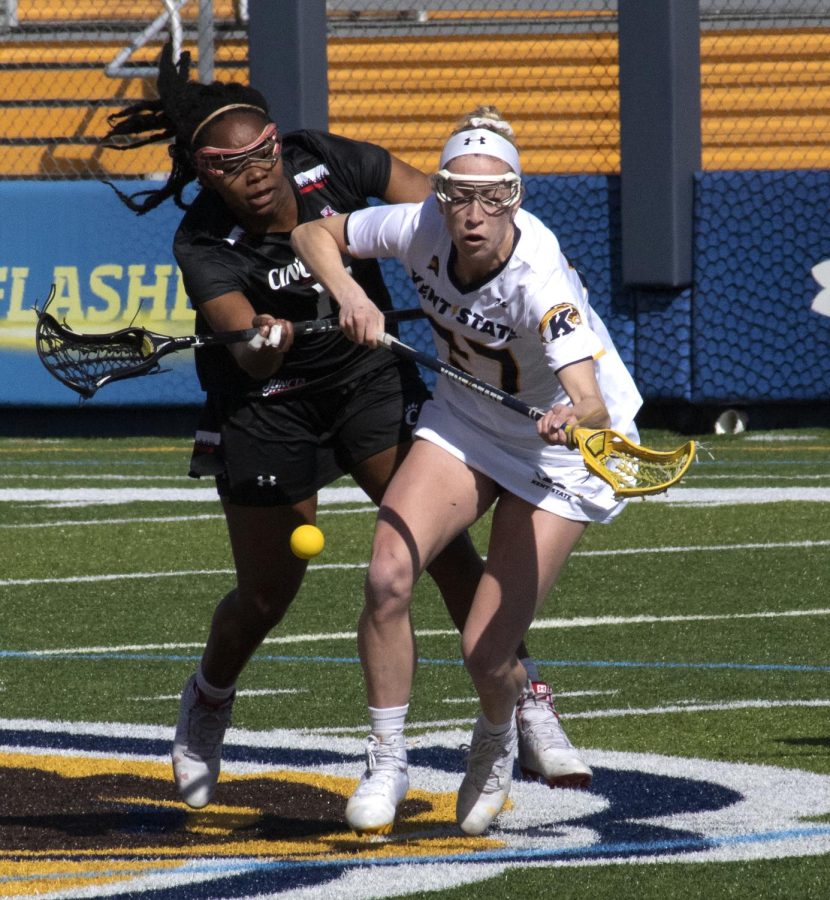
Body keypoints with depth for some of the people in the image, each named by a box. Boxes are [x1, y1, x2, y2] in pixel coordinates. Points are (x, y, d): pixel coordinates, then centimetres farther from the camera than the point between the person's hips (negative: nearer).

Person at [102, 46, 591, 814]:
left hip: (371, 375, 2)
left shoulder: (328, 164, -18)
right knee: (267, 595, 9)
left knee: (445, 544, -13)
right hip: (267, 408, -2)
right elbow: (246, 352, -38)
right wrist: (261, 348, -60)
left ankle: (529, 708, -7)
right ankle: (208, 702, 40)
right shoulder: (204, 247, -25)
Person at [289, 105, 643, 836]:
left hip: (562, 448, -4)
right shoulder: (422, 228, -22)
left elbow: (592, 405, -47)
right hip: (465, 420, 4)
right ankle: (387, 762, 0)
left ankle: (497, 742, 30)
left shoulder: (540, 280, -37)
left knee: (486, 653, -8)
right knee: (388, 577, -19)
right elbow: (314, 234, -5)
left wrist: (573, 417, -69)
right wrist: (349, 295, -23)